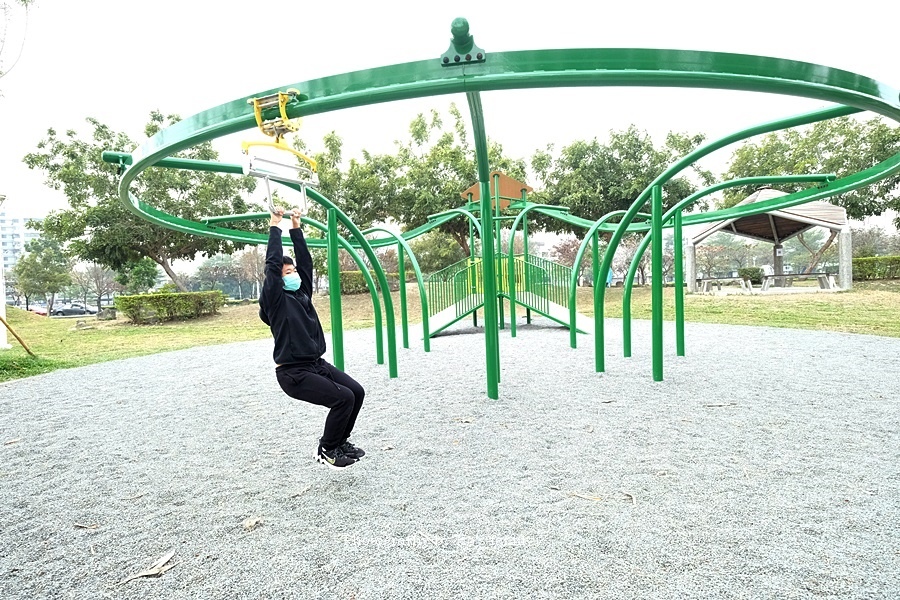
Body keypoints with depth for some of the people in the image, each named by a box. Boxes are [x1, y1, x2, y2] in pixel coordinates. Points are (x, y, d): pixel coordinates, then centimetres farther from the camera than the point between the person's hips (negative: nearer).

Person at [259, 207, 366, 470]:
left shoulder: (302, 293, 11)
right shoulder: (276, 300, -9)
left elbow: (305, 260, 12)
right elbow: (272, 264, -17)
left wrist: (296, 227, 12)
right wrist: (275, 226, -11)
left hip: (317, 364, 8)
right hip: (293, 372, -8)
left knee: (356, 392, 1)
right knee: (343, 398, -17)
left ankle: (339, 441, 19)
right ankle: (326, 450, 4)